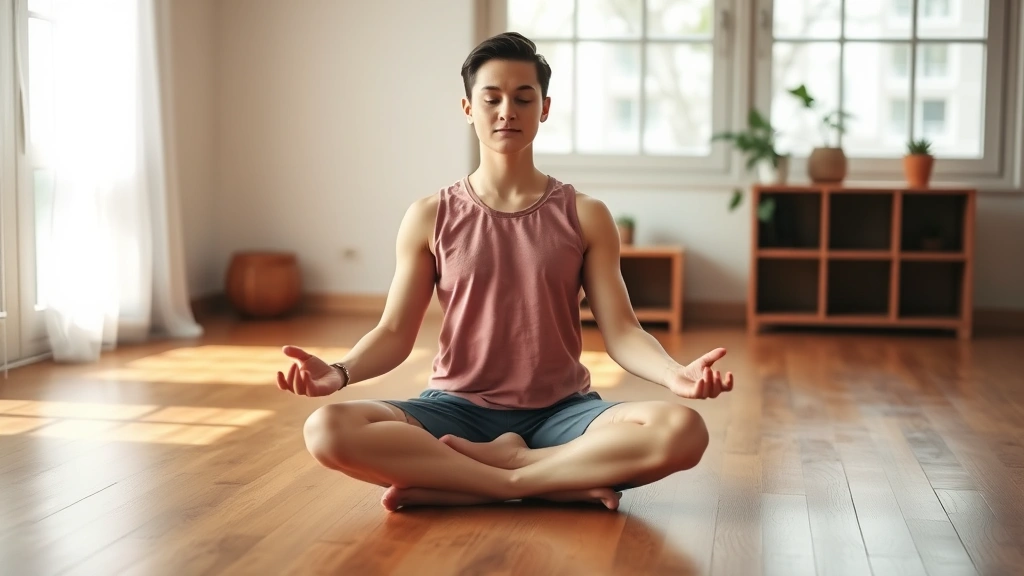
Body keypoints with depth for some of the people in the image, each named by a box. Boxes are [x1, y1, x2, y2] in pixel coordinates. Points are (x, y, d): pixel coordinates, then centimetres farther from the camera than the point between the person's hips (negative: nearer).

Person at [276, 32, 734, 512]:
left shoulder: (585, 217, 3)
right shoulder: (430, 218, 3)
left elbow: (621, 332, -2)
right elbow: (394, 334, 2)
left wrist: (675, 374, -24)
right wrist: (340, 372, -20)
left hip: (561, 413, 0)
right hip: (459, 409, 0)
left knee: (682, 431, -30)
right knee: (328, 431, -29)